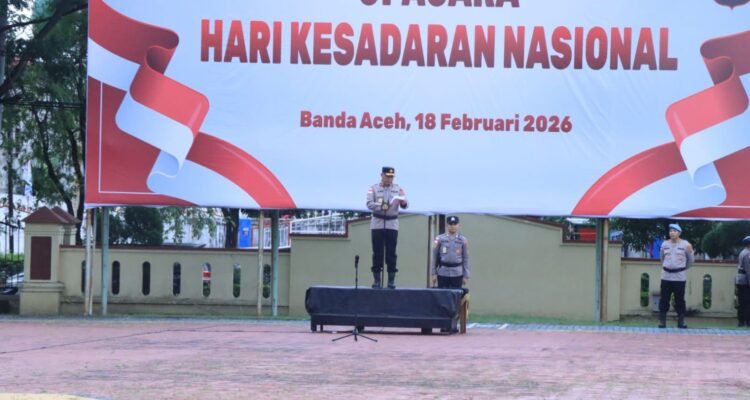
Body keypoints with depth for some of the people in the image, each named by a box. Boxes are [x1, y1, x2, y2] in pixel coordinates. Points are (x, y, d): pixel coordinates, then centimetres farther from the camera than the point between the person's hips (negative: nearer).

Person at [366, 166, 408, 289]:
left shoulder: (398, 189, 7)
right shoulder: (373, 188, 3)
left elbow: (405, 205, -3)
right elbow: (369, 204, -11)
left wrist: (403, 202, -27)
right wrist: (381, 206, -29)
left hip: (392, 225, 1)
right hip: (377, 224, -1)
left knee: (391, 253, 0)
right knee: (377, 253, 0)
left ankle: (392, 280, 3)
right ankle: (376, 279, 4)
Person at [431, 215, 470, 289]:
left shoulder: (463, 240, 4)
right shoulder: (440, 239, 3)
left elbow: (466, 259, 6)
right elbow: (434, 258, 6)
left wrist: (466, 276, 2)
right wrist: (433, 273, 3)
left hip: (457, 274, 0)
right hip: (442, 274, 0)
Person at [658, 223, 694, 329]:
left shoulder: (685, 244, -2)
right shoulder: (665, 244, 6)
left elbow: (691, 260, 7)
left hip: (680, 277, -2)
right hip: (666, 276, 2)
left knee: (679, 300, 1)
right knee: (664, 299, 2)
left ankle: (681, 321, 6)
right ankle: (662, 321, 7)